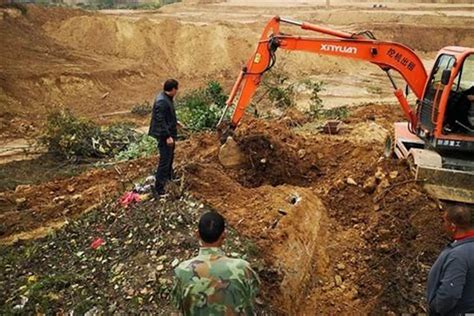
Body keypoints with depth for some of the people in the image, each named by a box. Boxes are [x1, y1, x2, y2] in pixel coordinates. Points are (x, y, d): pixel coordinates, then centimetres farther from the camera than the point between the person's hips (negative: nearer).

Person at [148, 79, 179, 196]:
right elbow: (160, 121, -27)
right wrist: (167, 136, -28)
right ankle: (159, 187, -1)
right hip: (165, 135, -11)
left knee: (170, 156, 28)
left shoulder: (167, 98, 7)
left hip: (169, 133, 11)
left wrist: (175, 123, 35)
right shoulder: (161, 101, -25)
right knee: (165, 160, -7)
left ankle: (169, 175, 50)